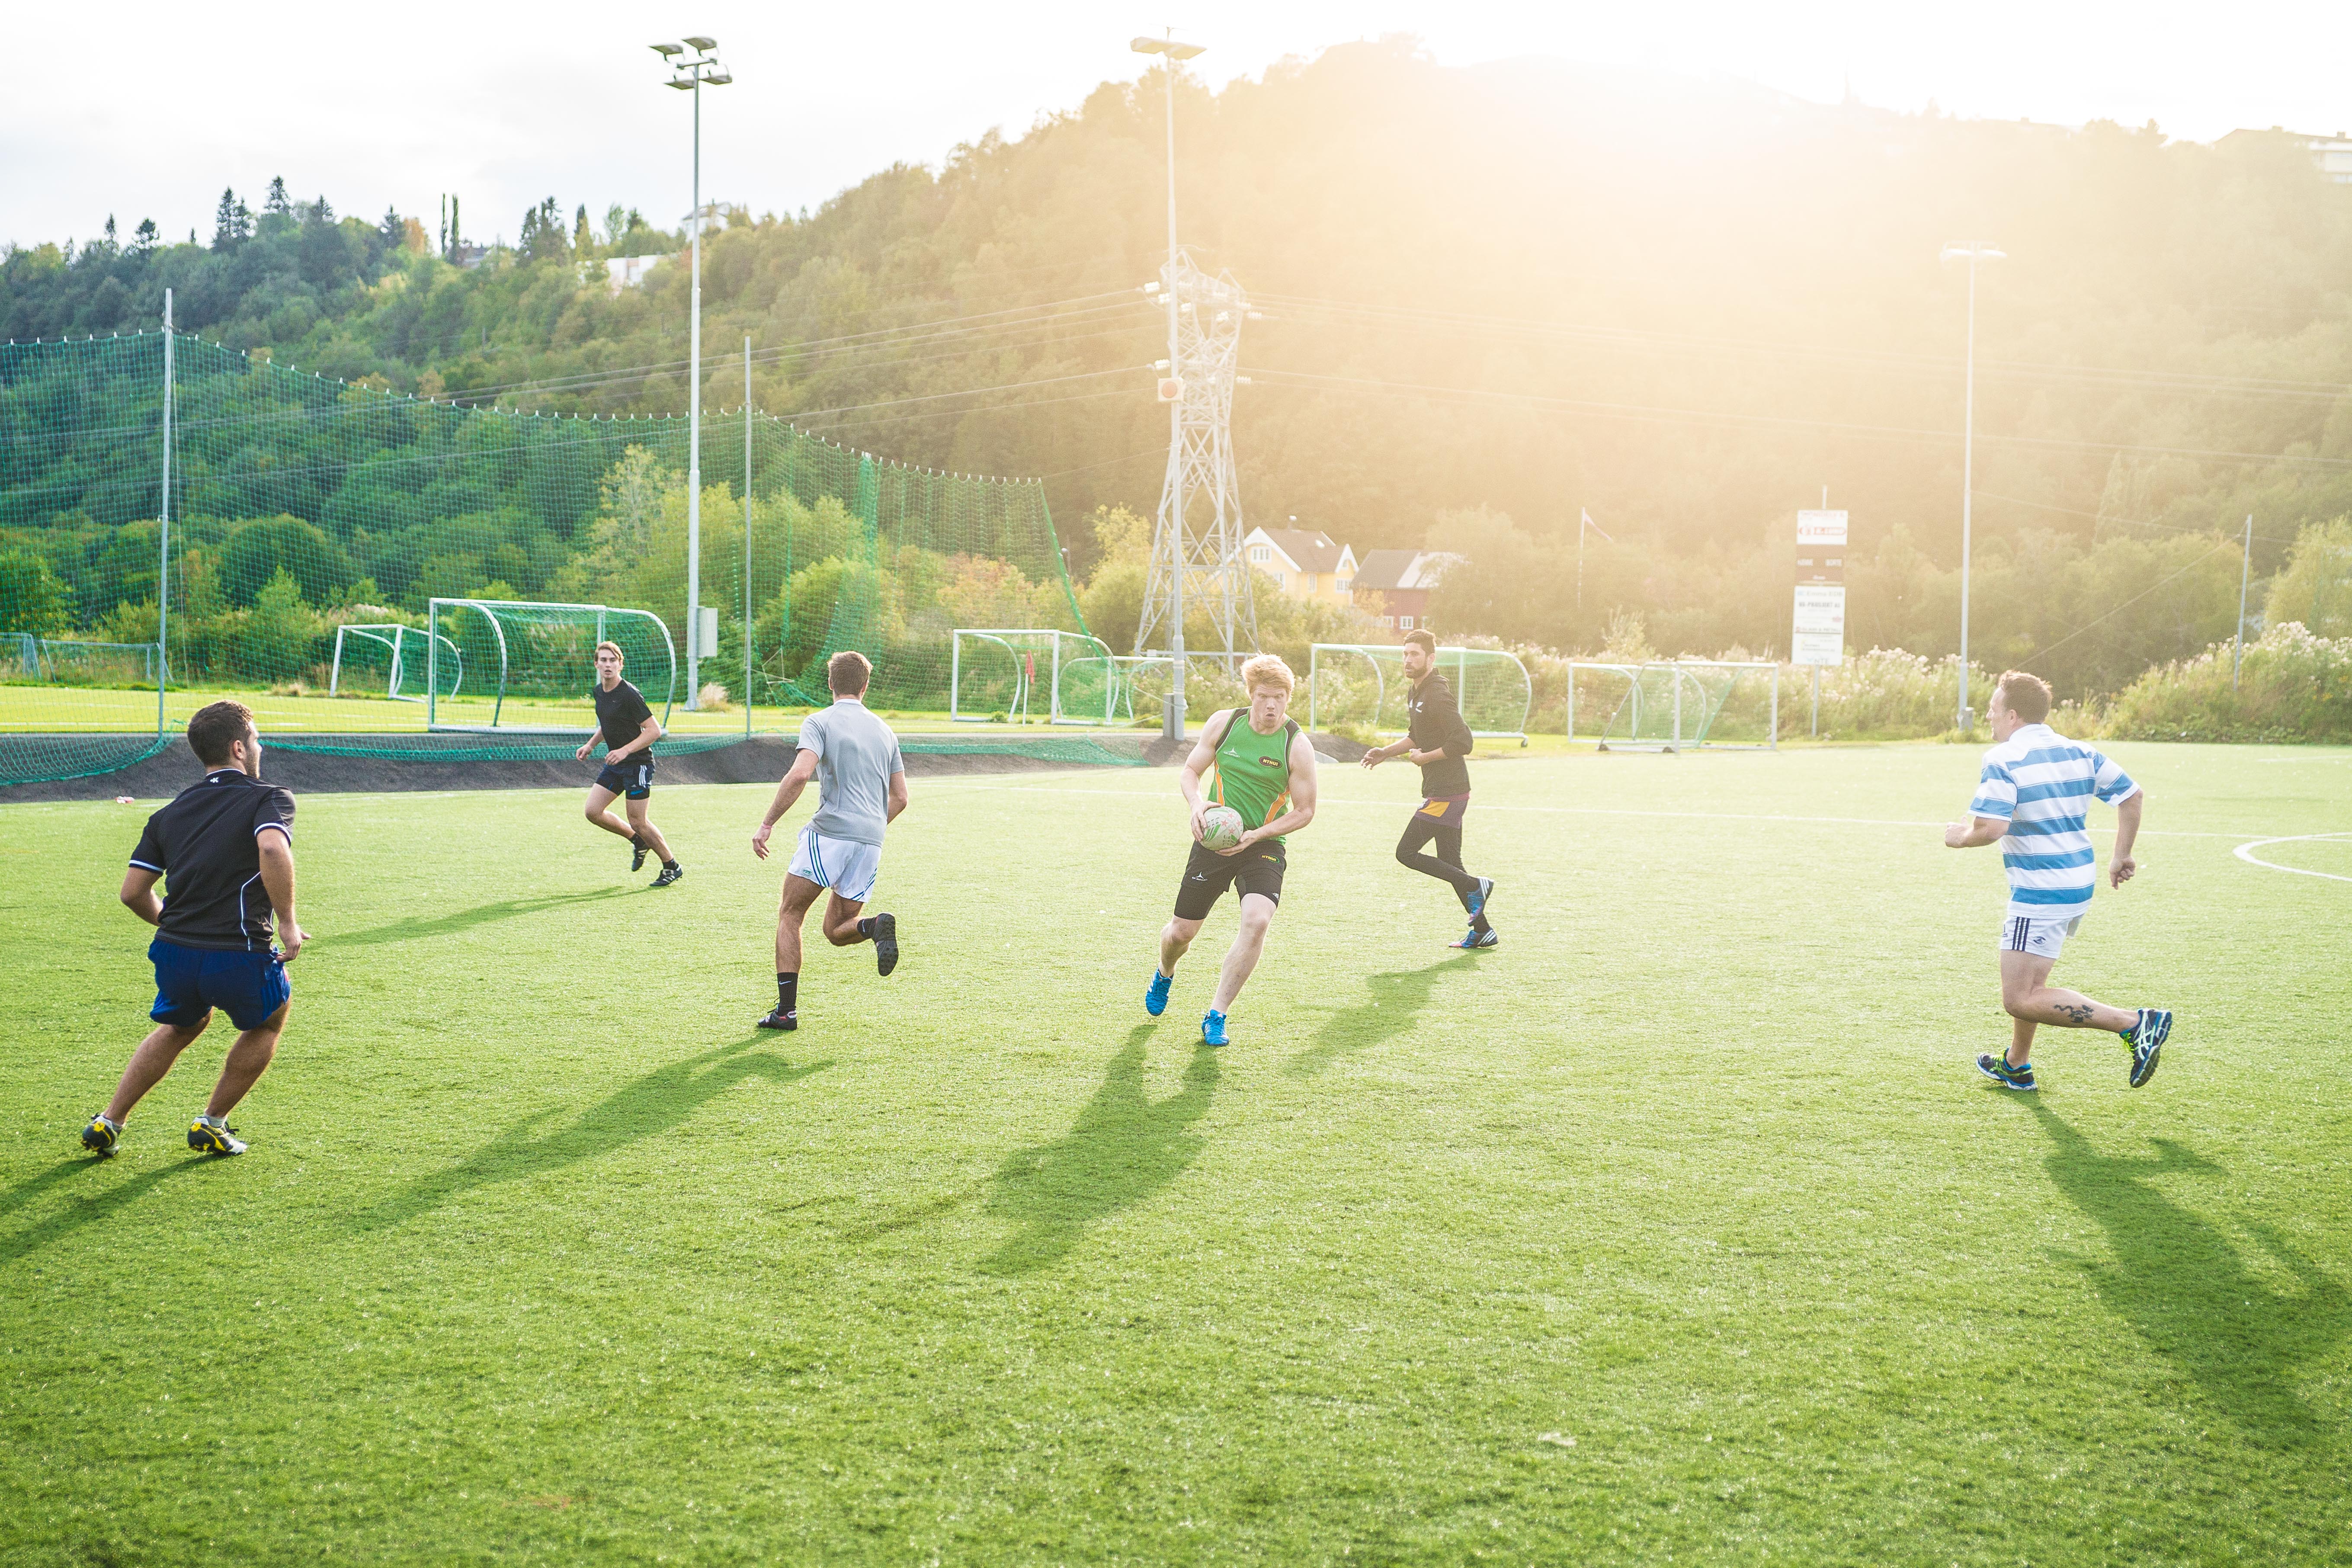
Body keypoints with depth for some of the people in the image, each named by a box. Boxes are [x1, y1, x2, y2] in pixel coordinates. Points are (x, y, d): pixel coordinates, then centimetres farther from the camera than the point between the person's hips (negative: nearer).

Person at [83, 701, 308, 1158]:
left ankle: (107, 1123, 30)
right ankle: (212, 1124, 27)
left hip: (173, 951, 6)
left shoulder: (169, 813, 16)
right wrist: (287, 923, -18)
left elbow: (133, 893, 12)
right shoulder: (269, 799, -3)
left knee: (180, 1027, 34)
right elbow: (272, 849, -26)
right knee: (269, 1020, 26)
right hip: (240, 956, -6)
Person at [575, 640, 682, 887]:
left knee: (638, 823, -6)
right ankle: (638, 842, 19)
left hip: (638, 763, -8)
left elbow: (655, 730, -20)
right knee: (593, 811, -3)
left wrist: (625, 751, -27)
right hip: (614, 764, 8)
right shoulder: (598, 692, 7)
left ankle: (671, 866, 13)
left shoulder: (629, 695, -18)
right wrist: (590, 745, 11)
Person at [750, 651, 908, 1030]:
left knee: (790, 916, 10)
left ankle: (787, 1010, 2)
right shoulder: (884, 731, 17)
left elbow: (800, 774, -17)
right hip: (871, 843, 5)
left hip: (830, 833, -5)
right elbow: (899, 798, 19)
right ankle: (876, 926, -19)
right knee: (837, 930, 15)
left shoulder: (820, 722, -1)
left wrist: (767, 824, -13)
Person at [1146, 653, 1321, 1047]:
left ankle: (1216, 1016, -13)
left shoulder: (1297, 745, -10)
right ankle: (1164, 973, 45)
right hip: (1214, 839, 2)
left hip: (1264, 844, -2)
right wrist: (1197, 804, -14)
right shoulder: (1224, 723, -4)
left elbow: (1304, 811, -4)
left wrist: (1255, 836, -16)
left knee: (1257, 920, -27)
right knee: (1181, 933, 5)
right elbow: (1190, 770, 8)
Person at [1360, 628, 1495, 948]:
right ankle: (1482, 931, 19)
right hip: (1439, 791, 10)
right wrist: (1386, 752, 12)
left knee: (1406, 853, -8)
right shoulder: (1416, 694, 14)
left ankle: (1476, 886, -1)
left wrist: (1425, 757, -15)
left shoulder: (1437, 695, -17)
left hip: (1447, 792, -10)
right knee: (1449, 863, 13)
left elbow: (1463, 741, -23)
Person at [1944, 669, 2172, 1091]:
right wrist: (2122, 855, 19)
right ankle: (2017, 1067, 40)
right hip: (2081, 884, 10)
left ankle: (2135, 1023, -19)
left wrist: (1961, 837, -4)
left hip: (2040, 894, -9)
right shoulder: (2077, 752, 9)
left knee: (2021, 1000, -11)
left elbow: (1991, 827, -25)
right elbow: (2134, 795, 11)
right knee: (2028, 982, 26)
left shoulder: (2003, 760, -14)